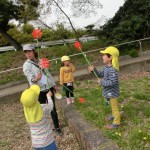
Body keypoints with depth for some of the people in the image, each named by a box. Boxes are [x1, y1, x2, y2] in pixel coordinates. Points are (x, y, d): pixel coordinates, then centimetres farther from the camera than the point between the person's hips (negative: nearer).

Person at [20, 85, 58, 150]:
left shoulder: (26, 111, -13)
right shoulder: (44, 109, -23)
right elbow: (50, 105, 1)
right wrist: (49, 96, 20)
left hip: (35, 143, 4)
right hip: (47, 142, -4)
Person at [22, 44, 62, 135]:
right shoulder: (26, 65, -10)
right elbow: (31, 79, -24)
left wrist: (54, 84, 15)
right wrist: (35, 79, -47)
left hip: (49, 88, 5)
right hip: (39, 91, -4)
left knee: (53, 109, 13)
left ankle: (57, 127, 28)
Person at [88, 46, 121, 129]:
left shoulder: (112, 69, -30)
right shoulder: (106, 67, 1)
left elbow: (112, 82, -34)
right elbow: (101, 74, 14)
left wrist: (101, 82, -24)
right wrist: (94, 70, 0)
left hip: (112, 92, -9)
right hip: (109, 91, 9)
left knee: (114, 107, 8)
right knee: (112, 106, 28)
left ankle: (116, 123, 24)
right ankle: (114, 116, 50)